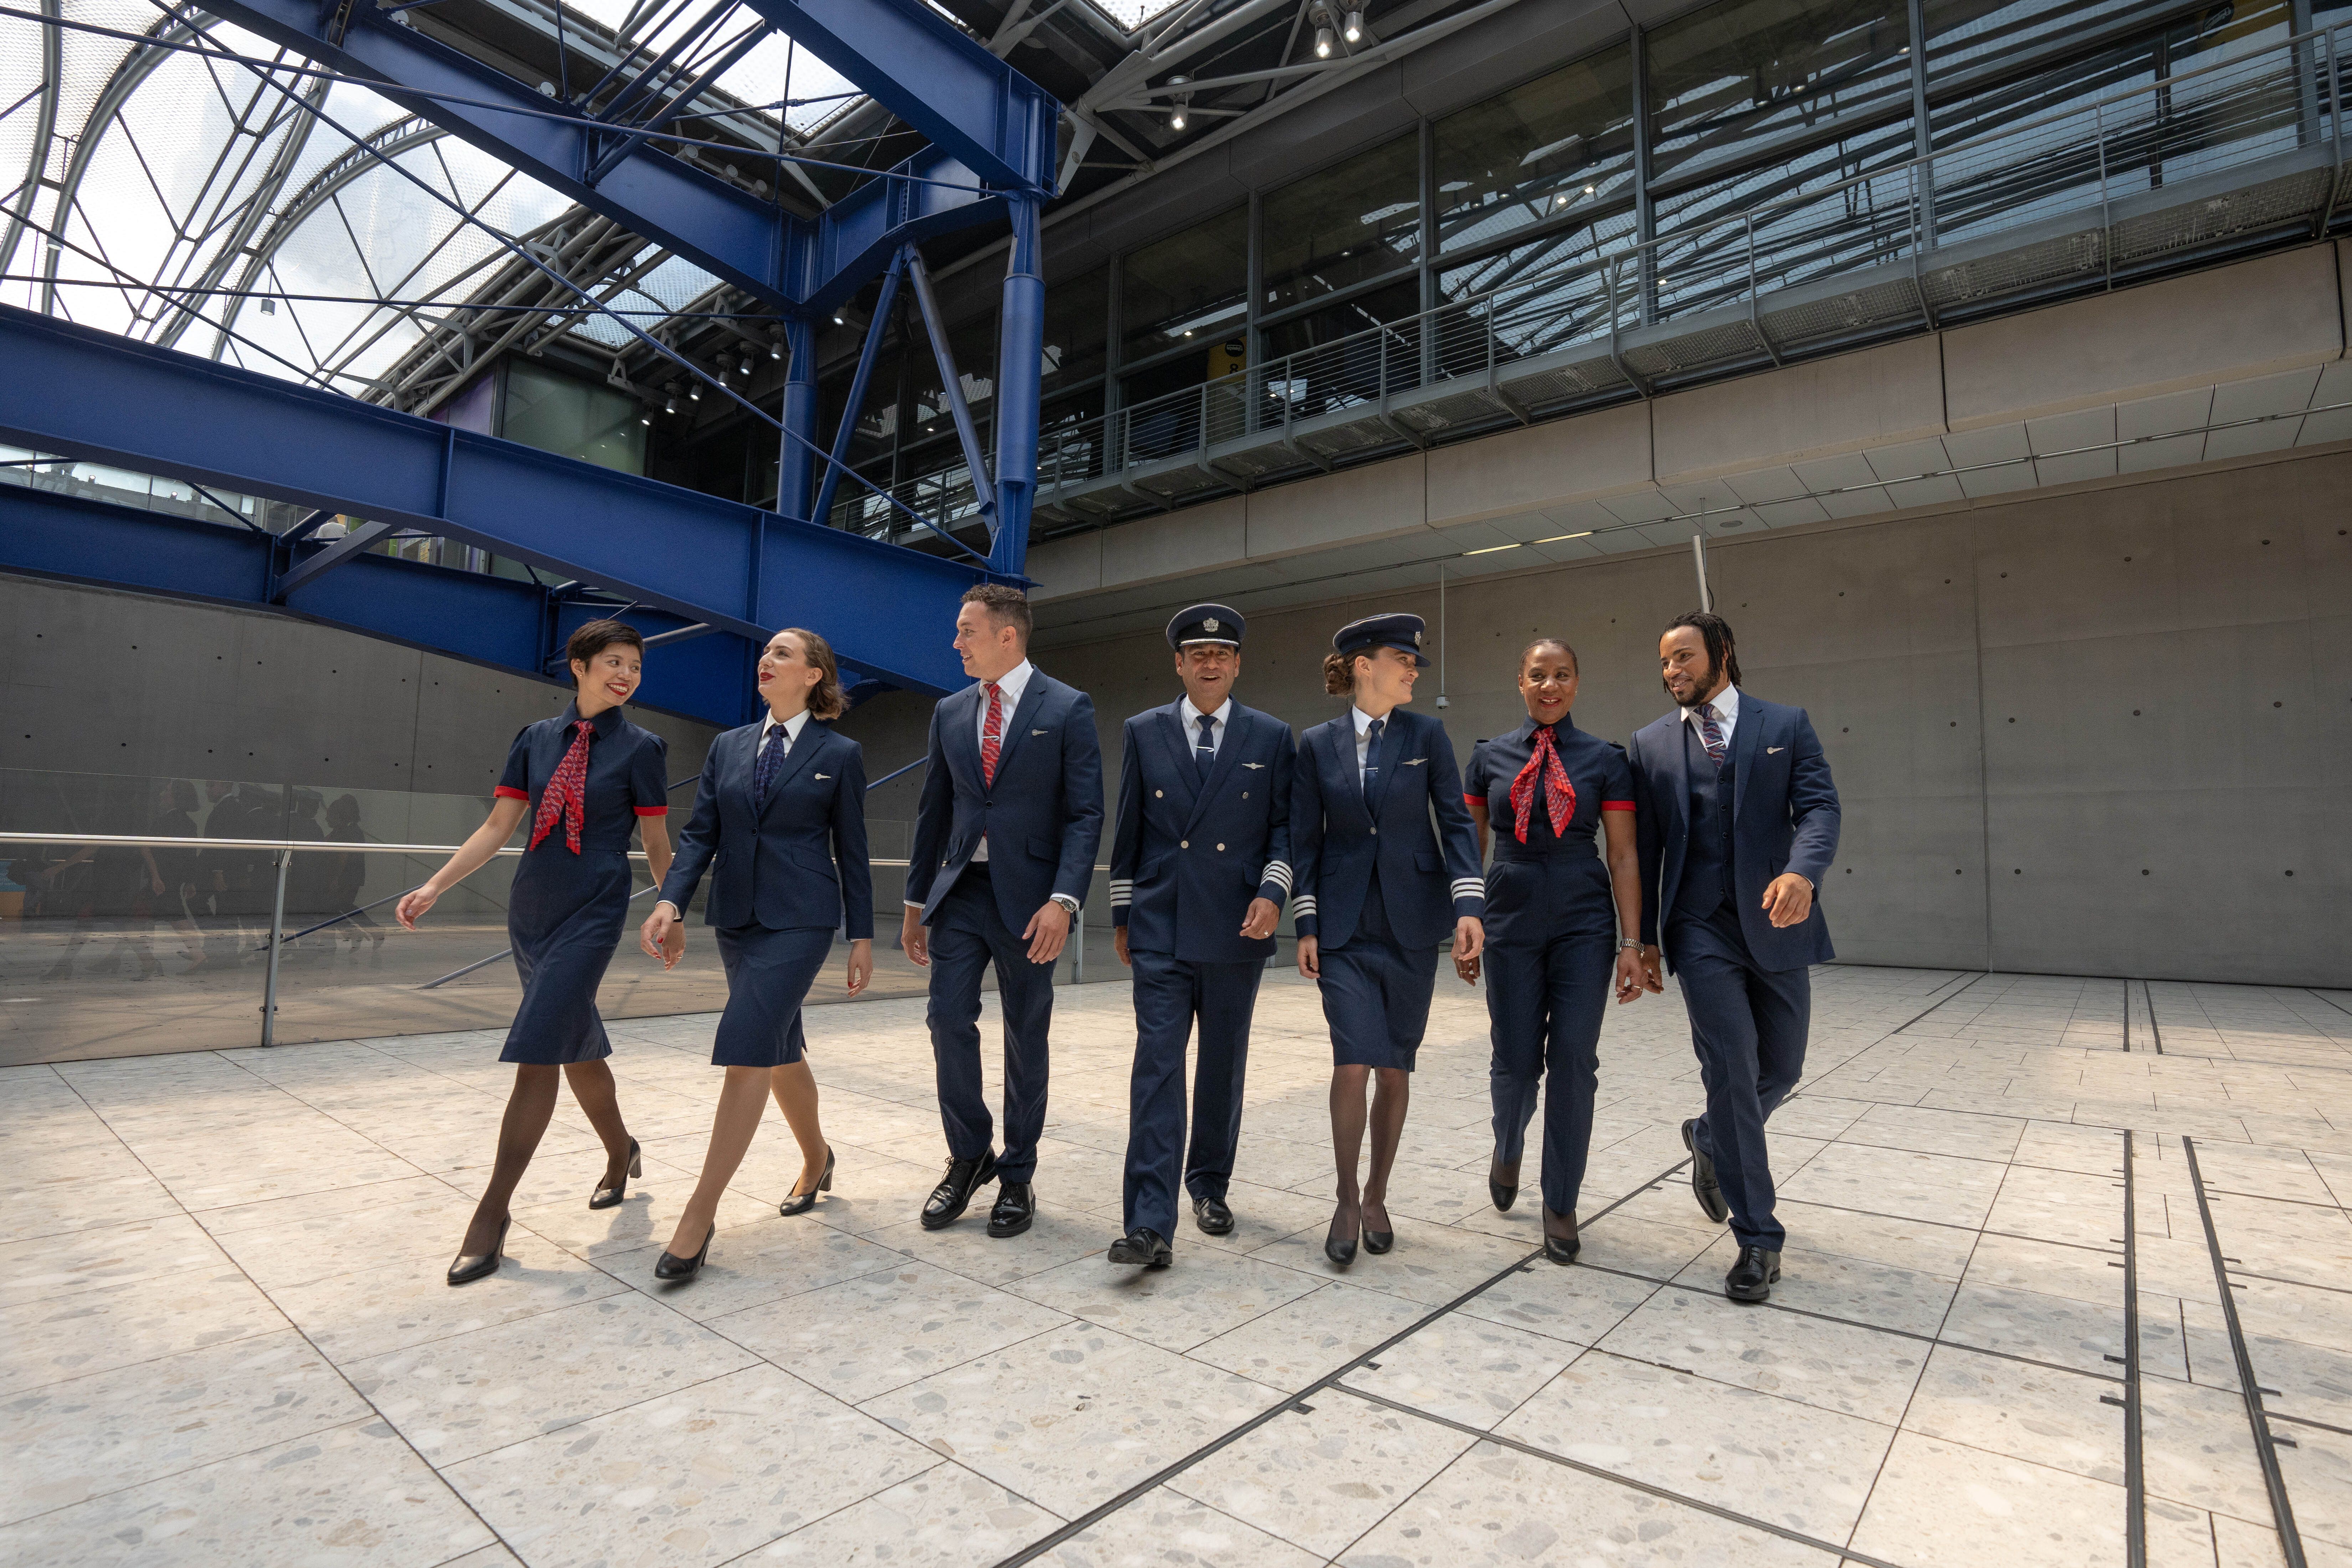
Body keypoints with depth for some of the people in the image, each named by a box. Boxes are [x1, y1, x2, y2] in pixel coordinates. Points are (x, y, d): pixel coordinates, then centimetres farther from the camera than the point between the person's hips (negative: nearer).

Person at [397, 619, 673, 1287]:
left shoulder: (641, 749, -4)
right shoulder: (536, 739, 6)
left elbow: (657, 846, -1)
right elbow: (497, 826, 7)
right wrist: (433, 887, 0)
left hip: (593, 913, -5)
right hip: (531, 908, 5)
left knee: (537, 1051, -10)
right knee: (577, 1046, 16)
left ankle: (493, 1213, 1)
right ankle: (621, 1154, 39)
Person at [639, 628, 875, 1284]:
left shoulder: (839, 754, -1)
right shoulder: (728, 747, 11)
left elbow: (852, 850, 0)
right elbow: (700, 833, 6)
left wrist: (862, 936, -1)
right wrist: (670, 902, -10)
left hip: (800, 918, -5)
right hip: (736, 916, 5)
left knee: (747, 1049, -13)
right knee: (780, 1050, 16)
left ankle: (700, 1213, -6)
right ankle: (817, 1159, 37)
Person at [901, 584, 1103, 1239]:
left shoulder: (1067, 709, -5)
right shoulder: (950, 712, 10)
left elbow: (1085, 813, -9)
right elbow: (933, 810, 14)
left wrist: (1063, 900, -20)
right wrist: (916, 901, 14)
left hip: (1028, 896, -4)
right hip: (960, 891, 4)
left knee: (1025, 1037, 7)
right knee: (949, 1021, -1)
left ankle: (1017, 1175, 23)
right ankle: (970, 1157, 22)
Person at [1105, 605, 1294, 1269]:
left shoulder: (1271, 737, 4)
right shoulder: (1143, 733, 6)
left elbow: (1284, 826, 5)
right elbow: (1128, 829, 9)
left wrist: (1272, 892, -12)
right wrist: (1122, 913, 9)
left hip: (1236, 929, 1)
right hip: (1160, 927, -1)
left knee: (1223, 1066, 12)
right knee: (1157, 1065, -6)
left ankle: (1210, 1184, 32)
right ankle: (1151, 1224, -4)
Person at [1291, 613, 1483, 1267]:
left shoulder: (1427, 735, 2)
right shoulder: (1317, 744, 3)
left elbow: (1455, 821, 0)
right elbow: (1305, 838, 4)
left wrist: (1469, 904, -12)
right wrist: (1305, 926, 0)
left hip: (1412, 922, 1)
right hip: (1344, 925, -1)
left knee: (1396, 1067, 7)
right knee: (1353, 1063, -10)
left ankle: (1376, 1196, 26)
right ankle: (1347, 1202, 9)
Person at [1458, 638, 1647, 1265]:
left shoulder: (1605, 759, 2)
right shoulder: (1489, 756, 5)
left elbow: (1624, 854, 0)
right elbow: (1470, 848, 8)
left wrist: (1632, 943, -5)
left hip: (1584, 921, 0)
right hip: (1511, 918, 1)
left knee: (1574, 1062, -1)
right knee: (1516, 1061, 3)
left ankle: (1560, 1205, 15)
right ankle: (1508, 1148, 37)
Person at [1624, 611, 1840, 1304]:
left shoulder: (1787, 726, 7)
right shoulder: (1650, 744, 9)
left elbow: (1819, 806, -4)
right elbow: (1645, 845, 8)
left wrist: (1802, 871, -26)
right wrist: (1645, 936, 5)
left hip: (1776, 923, 1)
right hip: (1701, 929, -1)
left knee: (1781, 1069, 11)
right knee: (1731, 1068, -6)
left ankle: (1710, 1139, 42)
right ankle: (1758, 1239, 5)